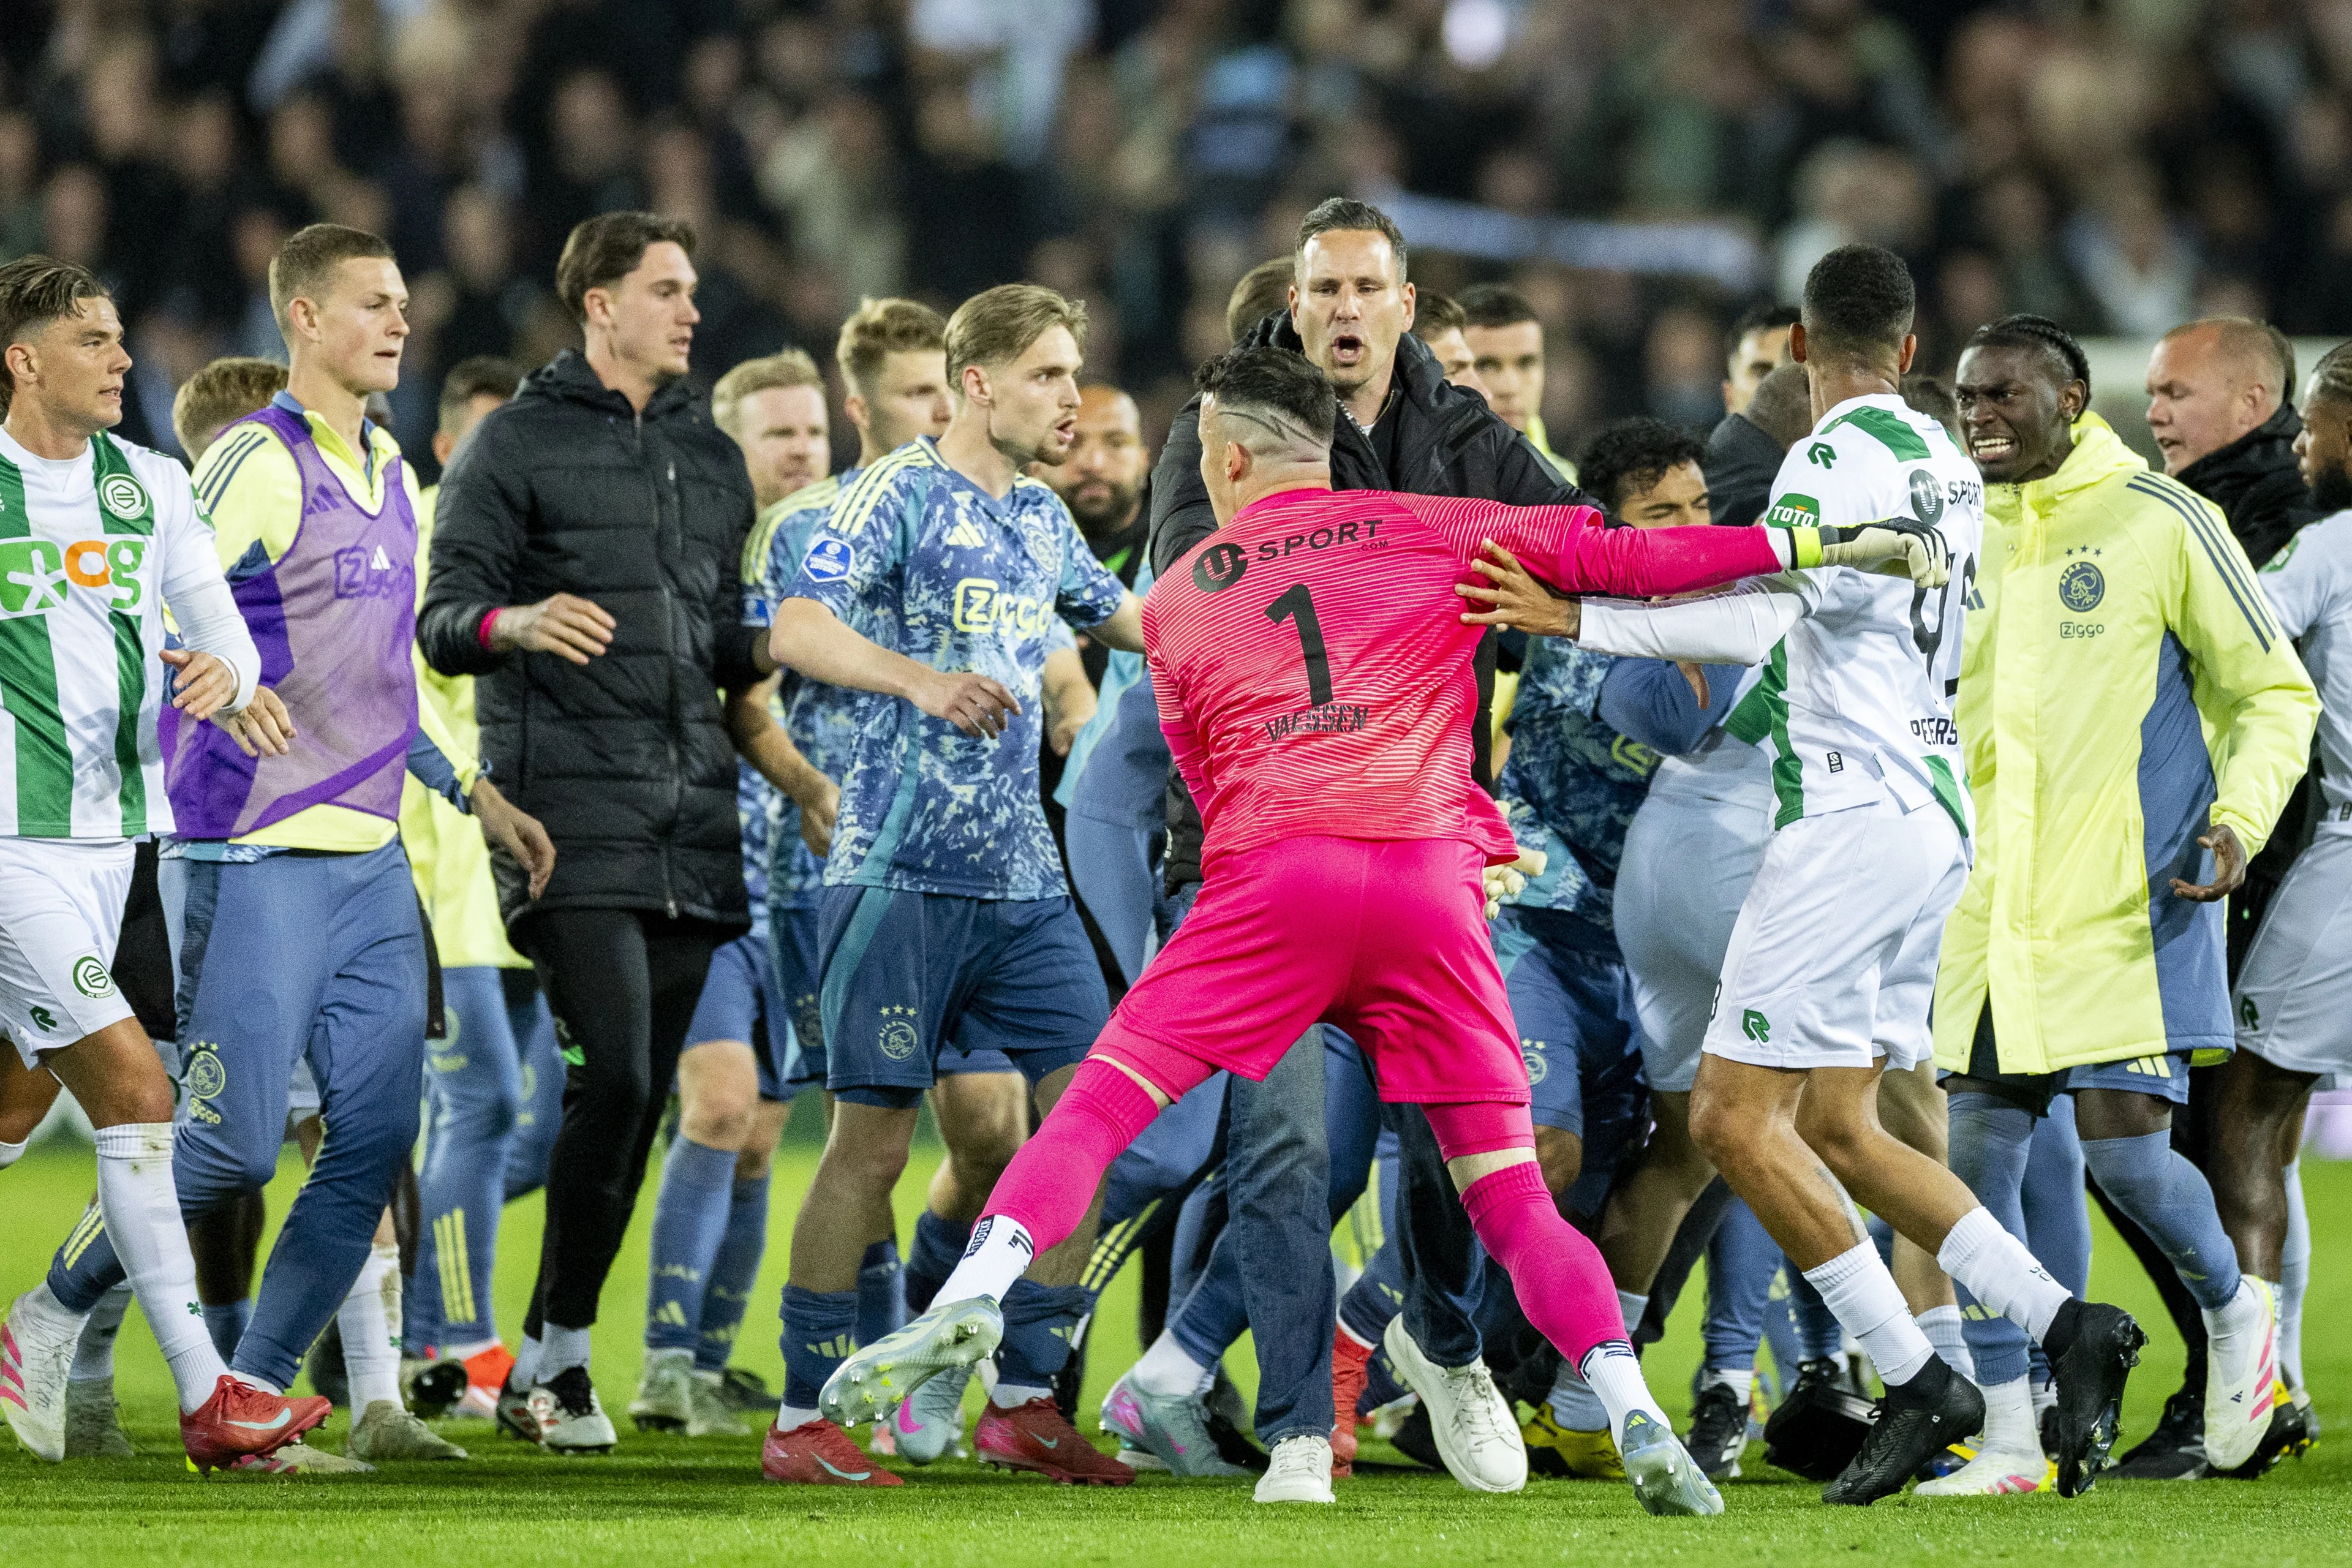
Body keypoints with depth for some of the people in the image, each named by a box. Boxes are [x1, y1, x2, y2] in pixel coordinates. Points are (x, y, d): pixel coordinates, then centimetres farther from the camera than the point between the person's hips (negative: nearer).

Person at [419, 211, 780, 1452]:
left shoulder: (710, 455, 20)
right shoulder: (517, 443, 2)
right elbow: (443, 621, -4)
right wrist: (516, 623, -25)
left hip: (693, 825, 6)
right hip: (574, 821, -6)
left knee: (641, 1097, 4)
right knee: (613, 1073, -17)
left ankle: (548, 1357, 11)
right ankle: (557, 1348, -7)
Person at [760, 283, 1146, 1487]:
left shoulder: (1040, 519, 17)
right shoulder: (902, 494, -7)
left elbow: (1124, 618, 36)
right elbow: (797, 631, -20)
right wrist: (922, 679, -35)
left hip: (1022, 878, 7)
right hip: (903, 874, -7)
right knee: (874, 1139, -6)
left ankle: (1021, 1400, 10)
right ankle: (804, 1422, 2)